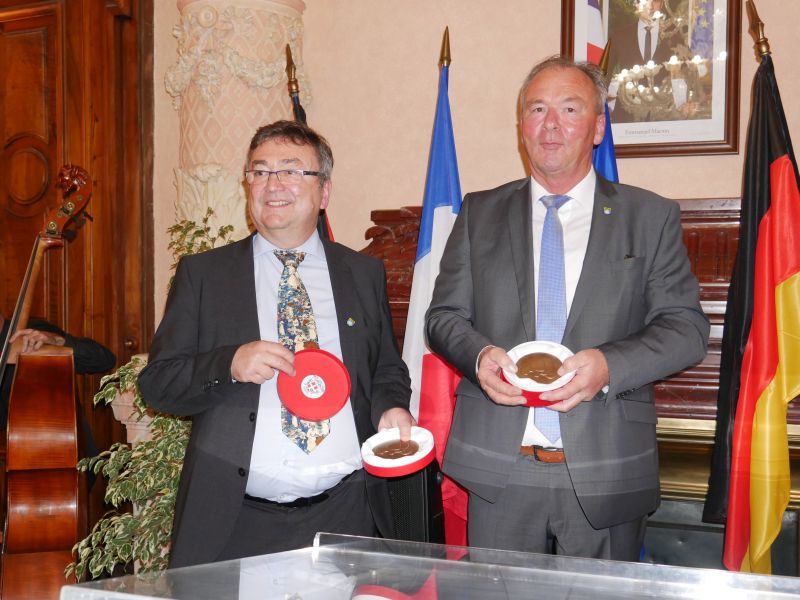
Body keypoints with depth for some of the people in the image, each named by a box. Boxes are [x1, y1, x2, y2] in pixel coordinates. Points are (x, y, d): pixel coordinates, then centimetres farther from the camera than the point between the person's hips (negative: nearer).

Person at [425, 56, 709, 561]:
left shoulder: (652, 217, 4)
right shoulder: (479, 214, 10)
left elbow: (687, 326, 0)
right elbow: (444, 315, 10)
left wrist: (609, 365, -17)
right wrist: (479, 355, -12)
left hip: (606, 474, -1)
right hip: (498, 467, 1)